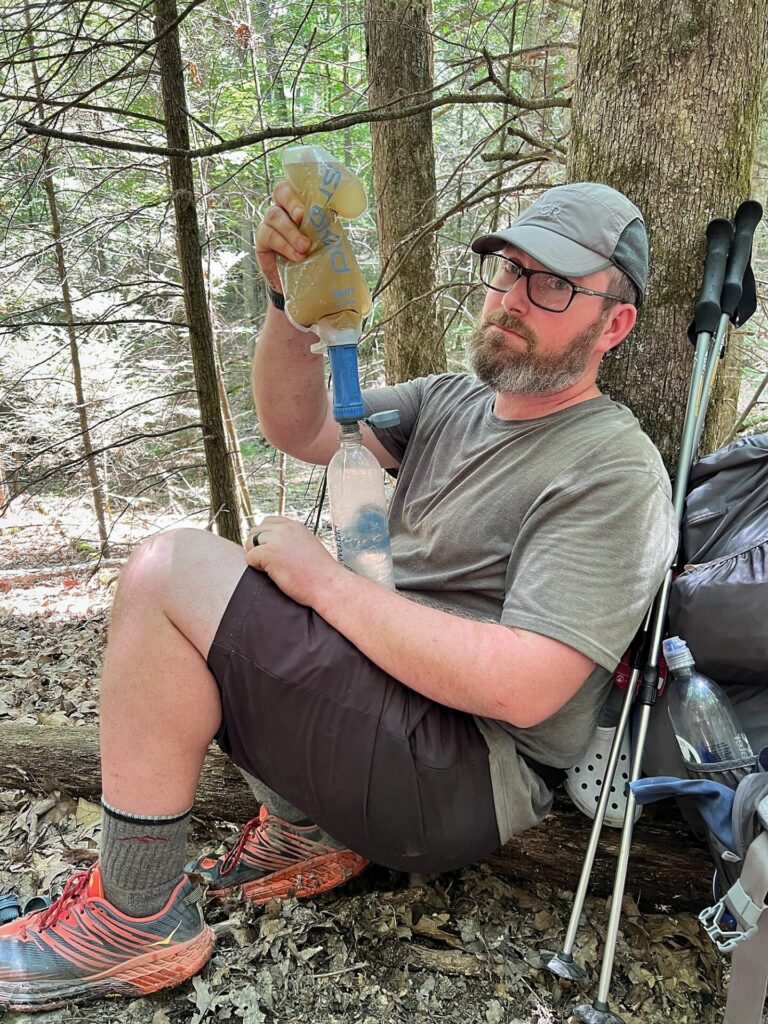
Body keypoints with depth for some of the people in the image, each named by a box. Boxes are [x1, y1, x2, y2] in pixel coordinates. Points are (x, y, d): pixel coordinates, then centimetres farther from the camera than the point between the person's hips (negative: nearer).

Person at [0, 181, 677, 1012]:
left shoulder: (615, 473, -14)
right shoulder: (453, 401, 11)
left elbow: (522, 688, -25)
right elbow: (299, 427, 8)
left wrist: (321, 579, -19)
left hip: (468, 779, -9)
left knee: (171, 570, -18)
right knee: (173, 575, 10)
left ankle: (136, 922, -3)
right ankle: (303, 831, 7)